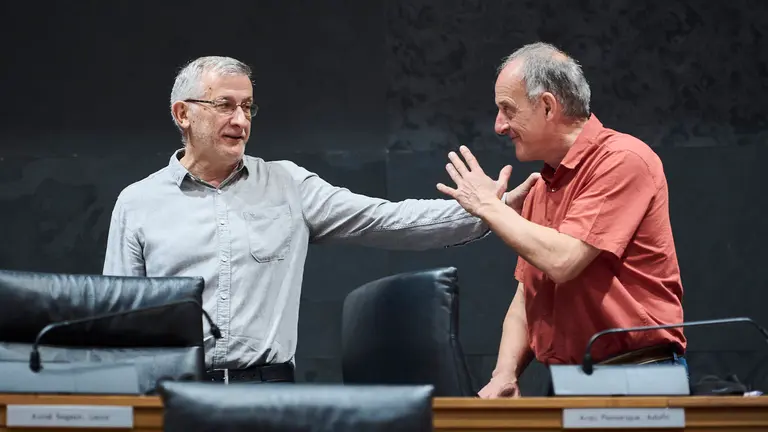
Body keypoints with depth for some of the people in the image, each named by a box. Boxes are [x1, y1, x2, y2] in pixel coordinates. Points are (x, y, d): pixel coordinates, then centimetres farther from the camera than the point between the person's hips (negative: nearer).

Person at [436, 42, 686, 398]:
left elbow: (562, 261, -19)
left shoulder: (622, 159, -9)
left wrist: (489, 207, -6)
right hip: (564, 382, 7)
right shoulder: (541, 186, 16)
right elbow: (525, 297, 18)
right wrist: (505, 374, 2)